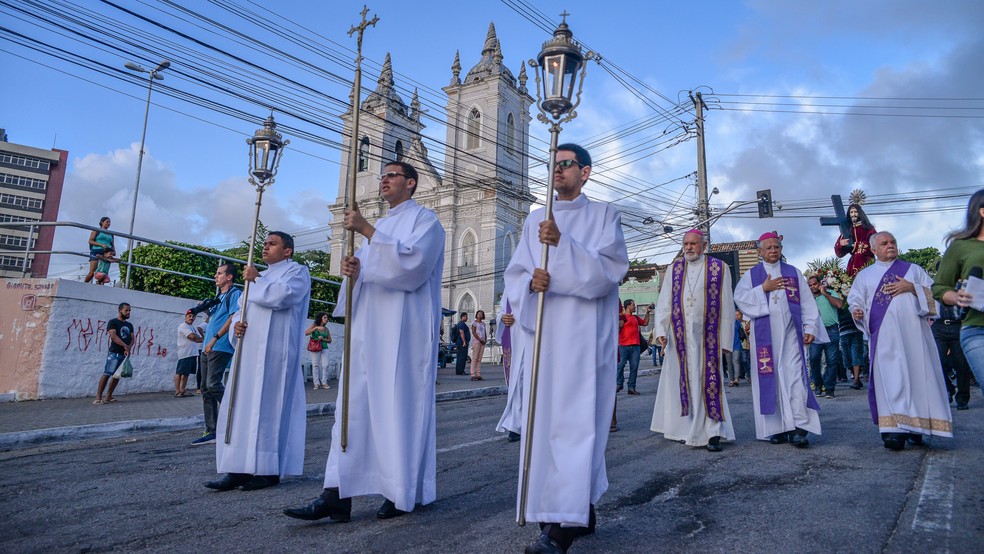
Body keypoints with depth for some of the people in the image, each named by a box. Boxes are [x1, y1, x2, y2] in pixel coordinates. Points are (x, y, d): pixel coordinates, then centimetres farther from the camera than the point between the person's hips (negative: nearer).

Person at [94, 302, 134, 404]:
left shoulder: (130, 325, 17)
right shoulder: (113, 322, -1)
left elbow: (132, 338, 10)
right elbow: (113, 336, -14)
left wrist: (128, 348, -9)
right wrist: (125, 346, -19)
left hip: (125, 354, 6)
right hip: (114, 353, -6)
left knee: (117, 375, 6)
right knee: (106, 374, -11)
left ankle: (108, 396, 12)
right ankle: (98, 397, -11)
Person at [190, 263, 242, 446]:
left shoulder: (234, 294, -4)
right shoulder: (219, 297, 23)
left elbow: (233, 318, -15)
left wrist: (215, 338, -19)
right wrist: (203, 308, 12)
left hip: (221, 347, -9)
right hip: (210, 348, 9)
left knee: (213, 384, -19)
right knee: (205, 388, 6)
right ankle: (212, 432, 8)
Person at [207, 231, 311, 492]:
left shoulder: (297, 271, 2)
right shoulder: (261, 276, 26)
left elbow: (281, 295, -19)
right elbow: (241, 309, 23)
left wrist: (255, 280, -3)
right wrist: (236, 324, 0)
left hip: (274, 352, -8)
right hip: (248, 350, 8)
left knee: (268, 405, -8)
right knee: (241, 406, 3)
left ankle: (269, 470, -2)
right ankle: (241, 468, 5)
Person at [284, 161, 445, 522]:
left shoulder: (424, 219, 1)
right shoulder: (379, 228, 24)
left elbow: (412, 262, -17)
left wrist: (367, 231, -17)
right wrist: (354, 271, -1)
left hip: (404, 331, -7)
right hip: (369, 327, 8)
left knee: (401, 405, -3)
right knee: (354, 405, 1)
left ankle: (404, 493, 9)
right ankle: (338, 495, 2)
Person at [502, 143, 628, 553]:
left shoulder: (604, 215, 7)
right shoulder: (535, 221, 18)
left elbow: (612, 269, -8)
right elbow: (514, 274, 11)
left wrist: (563, 244, -18)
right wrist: (530, 282, -12)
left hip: (585, 335, -4)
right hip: (542, 334, 5)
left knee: (576, 420, -9)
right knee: (544, 419, 5)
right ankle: (581, 510, 19)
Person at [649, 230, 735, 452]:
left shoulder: (719, 268, 3)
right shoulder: (674, 269, 10)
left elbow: (726, 307, 1)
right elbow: (664, 303, 7)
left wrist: (725, 340, -4)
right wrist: (660, 330, -5)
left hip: (707, 337, -2)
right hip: (680, 338, 3)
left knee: (708, 382, -3)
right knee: (683, 382, 6)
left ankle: (713, 432, 4)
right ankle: (687, 430, 17)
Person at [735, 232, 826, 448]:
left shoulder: (793, 273, 12)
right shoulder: (751, 275, 10)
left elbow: (807, 302, 8)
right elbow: (739, 297, -3)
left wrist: (810, 328, -2)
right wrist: (763, 289, -10)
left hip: (789, 333, 0)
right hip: (764, 333, 0)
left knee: (794, 376, -8)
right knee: (769, 378, 1)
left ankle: (799, 427, -9)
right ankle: (777, 427, 7)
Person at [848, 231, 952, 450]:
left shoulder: (913, 269, 17)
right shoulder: (865, 275, 17)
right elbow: (855, 298, 11)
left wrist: (912, 288, -8)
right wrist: (856, 310, -10)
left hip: (912, 333, 1)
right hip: (885, 337, -1)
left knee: (917, 374, -1)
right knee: (889, 378, -9)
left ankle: (916, 426, 12)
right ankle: (895, 429, -11)